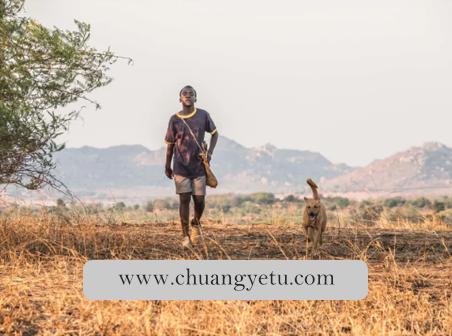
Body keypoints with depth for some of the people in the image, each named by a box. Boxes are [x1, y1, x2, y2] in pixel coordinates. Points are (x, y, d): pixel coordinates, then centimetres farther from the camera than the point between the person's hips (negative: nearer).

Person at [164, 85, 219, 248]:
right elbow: (170, 143, 6)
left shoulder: (203, 115, -1)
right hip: (181, 167, -1)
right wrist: (167, 166, 9)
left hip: (199, 166, 1)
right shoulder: (174, 119, -2)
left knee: (199, 199, 1)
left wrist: (210, 152, -1)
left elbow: (214, 133, 12)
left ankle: (196, 223, 32)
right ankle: (185, 235, 3)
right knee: (184, 199, -4)